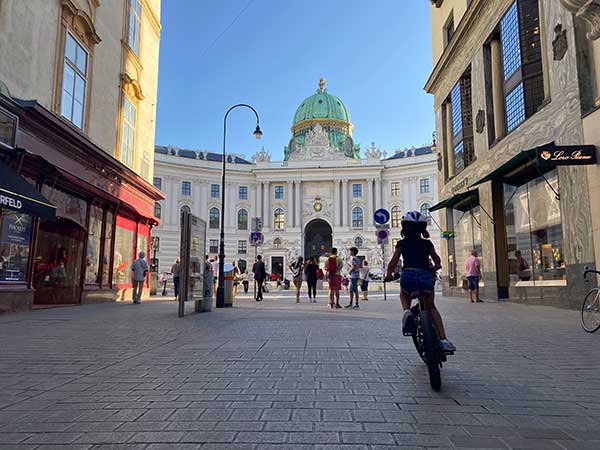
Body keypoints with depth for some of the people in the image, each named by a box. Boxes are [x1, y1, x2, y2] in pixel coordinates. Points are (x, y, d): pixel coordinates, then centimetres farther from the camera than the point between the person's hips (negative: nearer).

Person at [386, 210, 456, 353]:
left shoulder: (402, 243, 8)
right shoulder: (427, 243, 13)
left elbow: (393, 262, 3)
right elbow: (438, 262, 15)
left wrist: (389, 275, 19)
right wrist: (433, 268, 36)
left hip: (408, 277, -1)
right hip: (427, 277, 2)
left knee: (404, 295, 34)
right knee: (431, 307, 23)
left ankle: (407, 311, 2)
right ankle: (443, 339, 9)